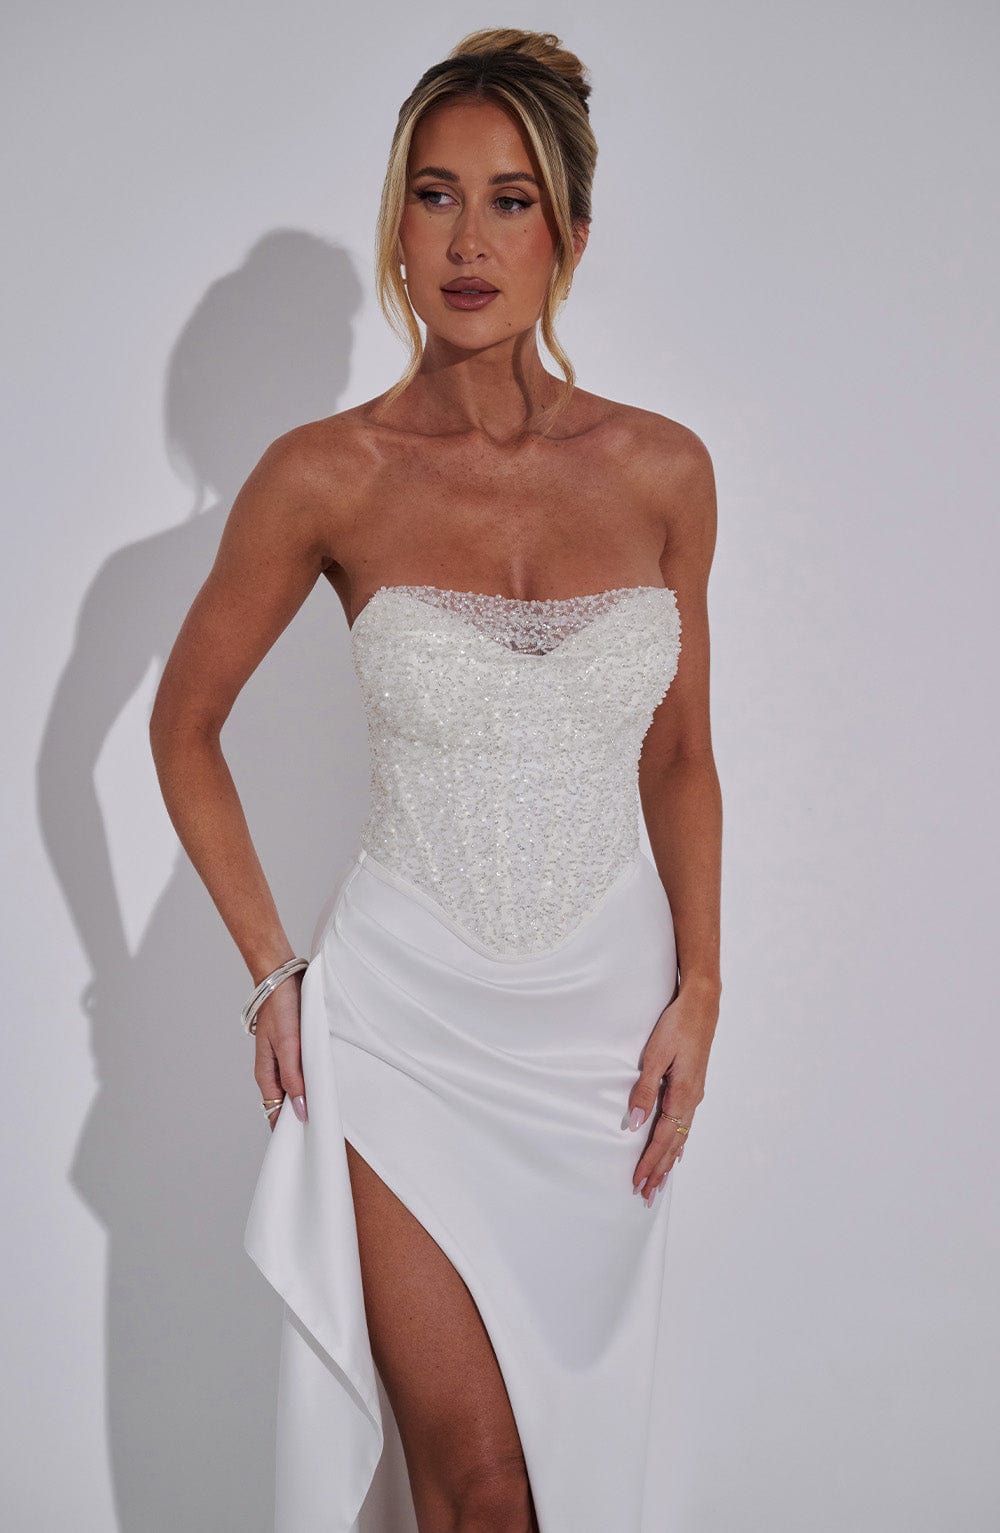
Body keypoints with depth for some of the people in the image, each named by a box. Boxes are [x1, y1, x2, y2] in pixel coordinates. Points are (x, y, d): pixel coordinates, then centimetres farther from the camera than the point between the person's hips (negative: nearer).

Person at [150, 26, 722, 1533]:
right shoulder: (327, 476, -9)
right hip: (405, 1016, -2)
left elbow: (681, 755, 8)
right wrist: (271, 972, 0)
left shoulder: (664, 470, -2)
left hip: (610, 1012, 3)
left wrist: (698, 990, 2)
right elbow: (184, 728, 3)